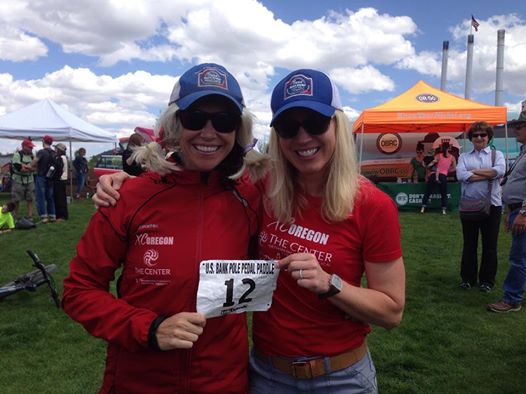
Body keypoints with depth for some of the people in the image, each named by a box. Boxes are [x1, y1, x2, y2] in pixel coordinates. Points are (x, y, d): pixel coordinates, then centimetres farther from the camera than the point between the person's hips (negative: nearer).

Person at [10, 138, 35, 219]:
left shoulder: (32, 155, 7)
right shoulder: (17, 154, -9)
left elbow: (34, 168, -1)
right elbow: (18, 167, -20)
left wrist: (24, 166, -15)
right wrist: (29, 167, -10)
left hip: (29, 181, 4)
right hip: (18, 181, -4)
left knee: (30, 200, 1)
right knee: (16, 200, 5)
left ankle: (30, 216, 5)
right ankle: (16, 216, 16)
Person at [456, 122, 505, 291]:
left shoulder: (497, 154, 6)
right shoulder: (464, 156, 8)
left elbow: (500, 171, -15)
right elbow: (460, 175, -11)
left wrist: (472, 171, -10)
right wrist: (489, 174, -12)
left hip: (492, 205, -1)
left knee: (489, 245, 6)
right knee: (469, 244, 10)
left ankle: (487, 280, 18)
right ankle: (468, 278, 21)